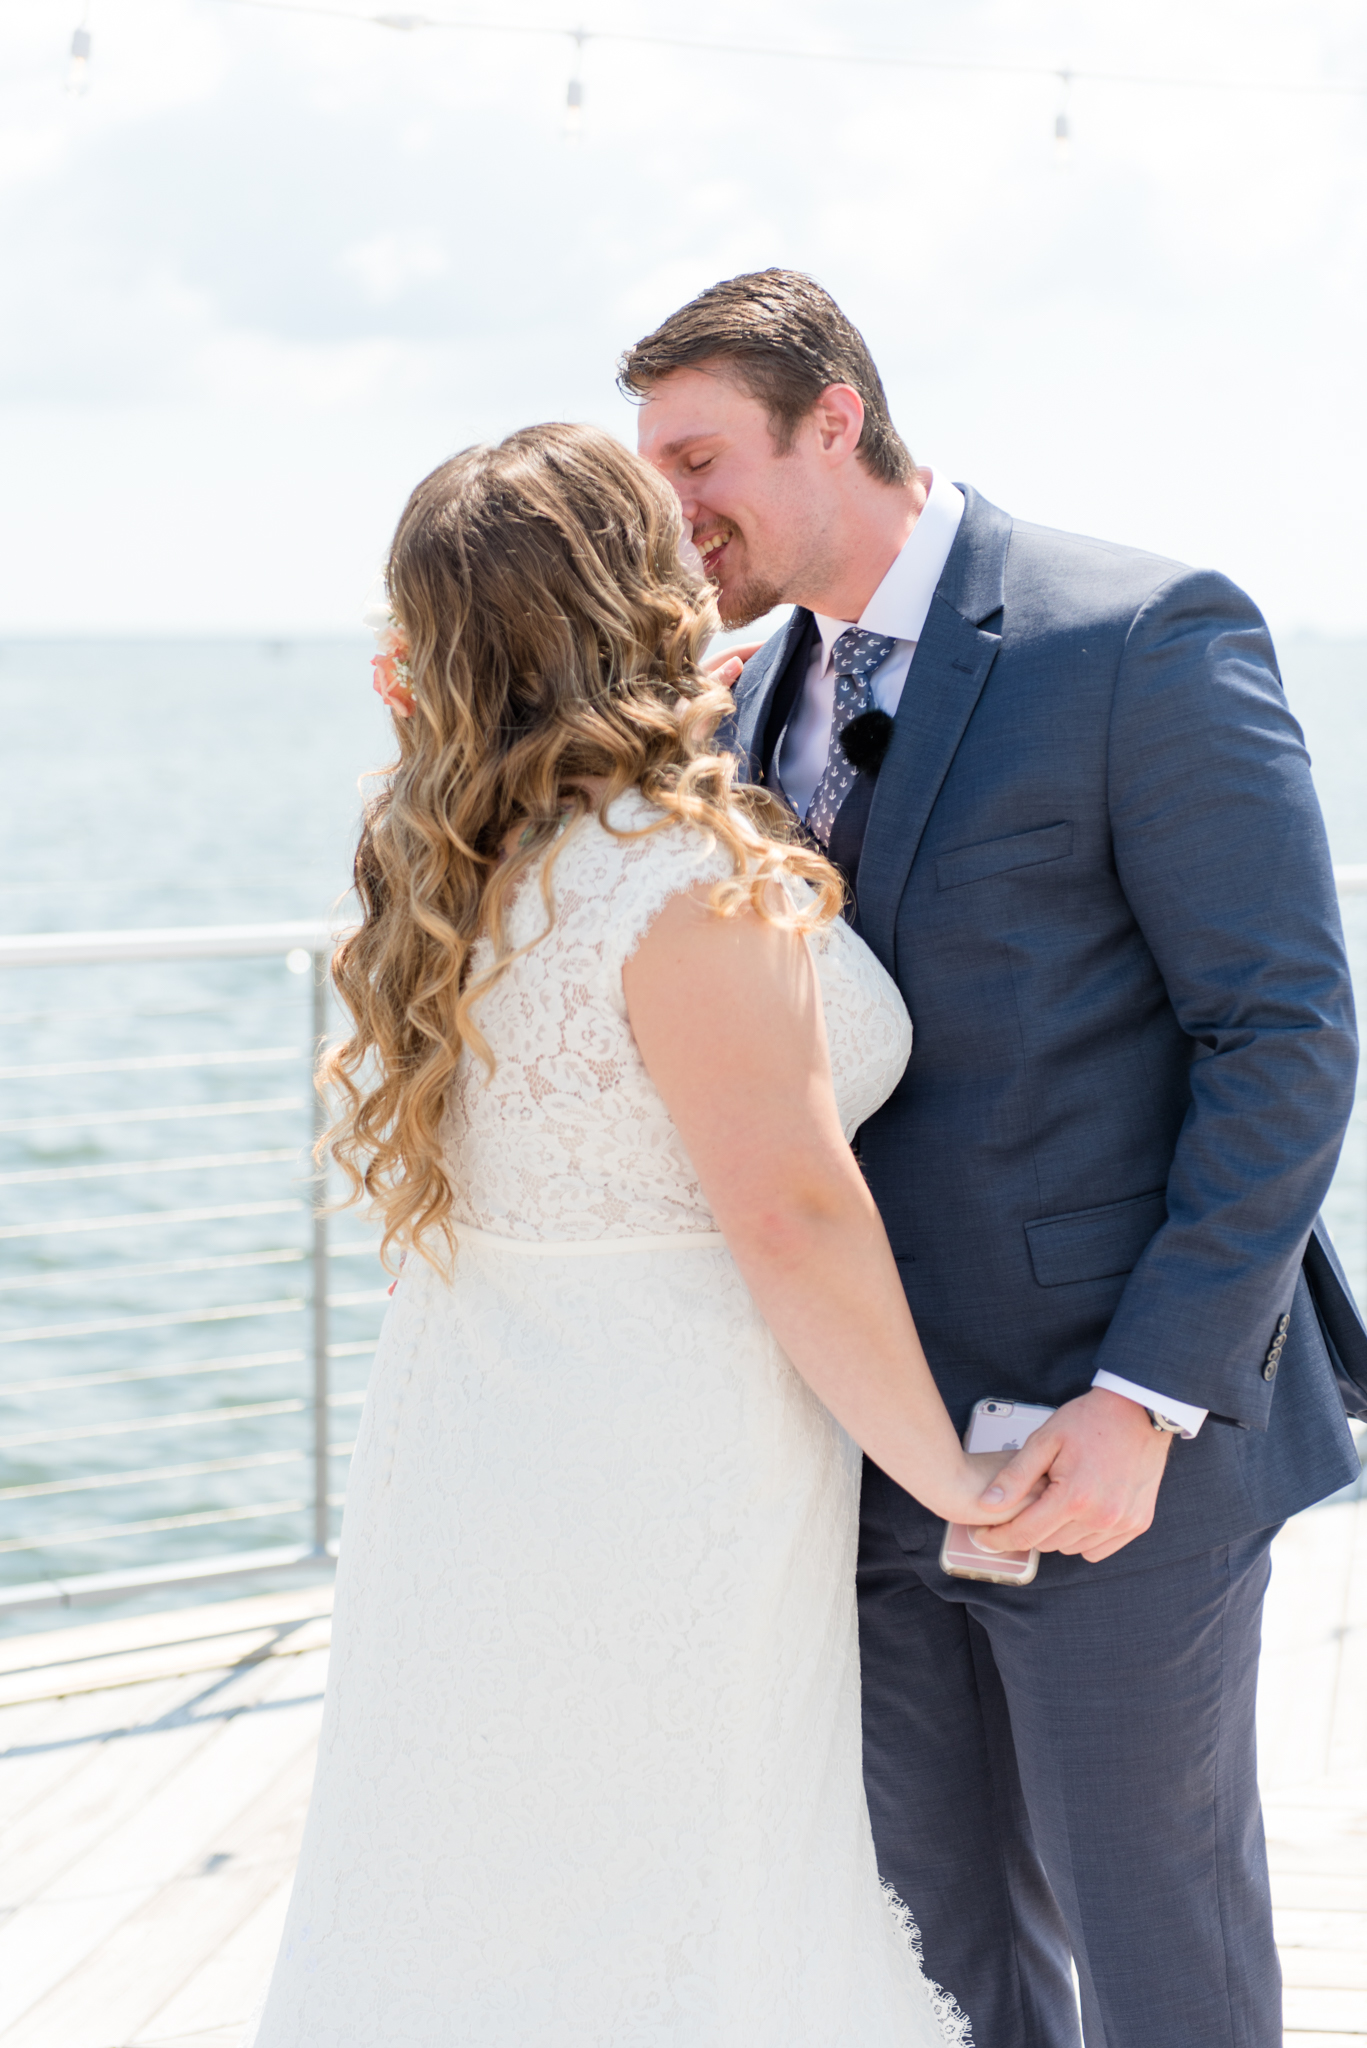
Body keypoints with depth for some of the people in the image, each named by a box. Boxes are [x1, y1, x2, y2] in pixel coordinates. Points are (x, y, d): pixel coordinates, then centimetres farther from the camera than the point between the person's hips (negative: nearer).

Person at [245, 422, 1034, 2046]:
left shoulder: (449, 872, 5)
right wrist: (952, 1477, -9)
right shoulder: (696, 881, -21)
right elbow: (791, 1218, -21)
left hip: (462, 1470, 8)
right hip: (653, 1489, -8)